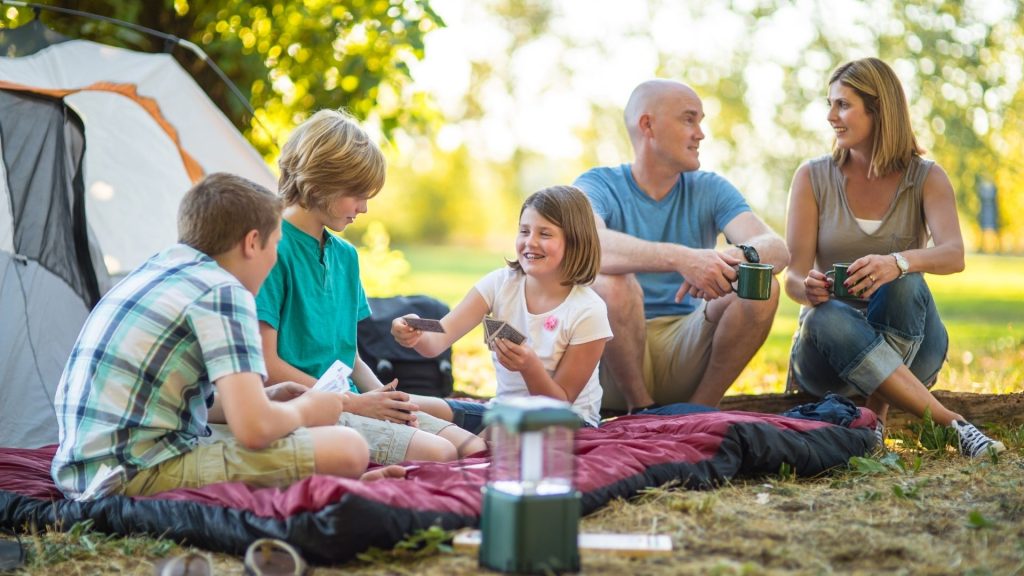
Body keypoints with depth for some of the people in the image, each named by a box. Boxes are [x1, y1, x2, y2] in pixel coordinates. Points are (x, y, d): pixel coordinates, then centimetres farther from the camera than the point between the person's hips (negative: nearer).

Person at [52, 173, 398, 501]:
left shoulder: (149, 272, 16)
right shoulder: (223, 291, -10)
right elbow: (253, 429, -19)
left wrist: (265, 400, 22)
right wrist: (302, 411, 3)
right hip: (139, 476, -10)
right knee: (347, 449, -14)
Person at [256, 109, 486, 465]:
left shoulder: (345, 255, 16)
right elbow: (265, 362, -14)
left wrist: (381, 396, -1)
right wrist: (352, 402, -12)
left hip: (350, 402, 8)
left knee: (476, 449, -8)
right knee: (436, 454, -25)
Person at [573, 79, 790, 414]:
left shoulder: (709, 189, 6)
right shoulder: (597, 185, -4)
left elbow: (776, 248, -10)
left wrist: (736, 259, -35)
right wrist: (682, 258, -42)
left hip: (687, 351, 3)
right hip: (614, 363, -3)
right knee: (610, 280, -31)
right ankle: (641, 408, -13)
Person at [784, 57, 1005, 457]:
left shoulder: (926, 179, -2)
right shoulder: (813, 178, 0)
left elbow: (954, 255, -21)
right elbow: (794, 277, -7)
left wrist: (897, 262, -44)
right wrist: (808, 288, -33)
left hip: (906, 341, 0)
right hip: (828, 349, 1)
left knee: (904, 281, -33)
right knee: (828, 317, -36)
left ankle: (877, 415, -23)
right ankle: (952, 424, -36)